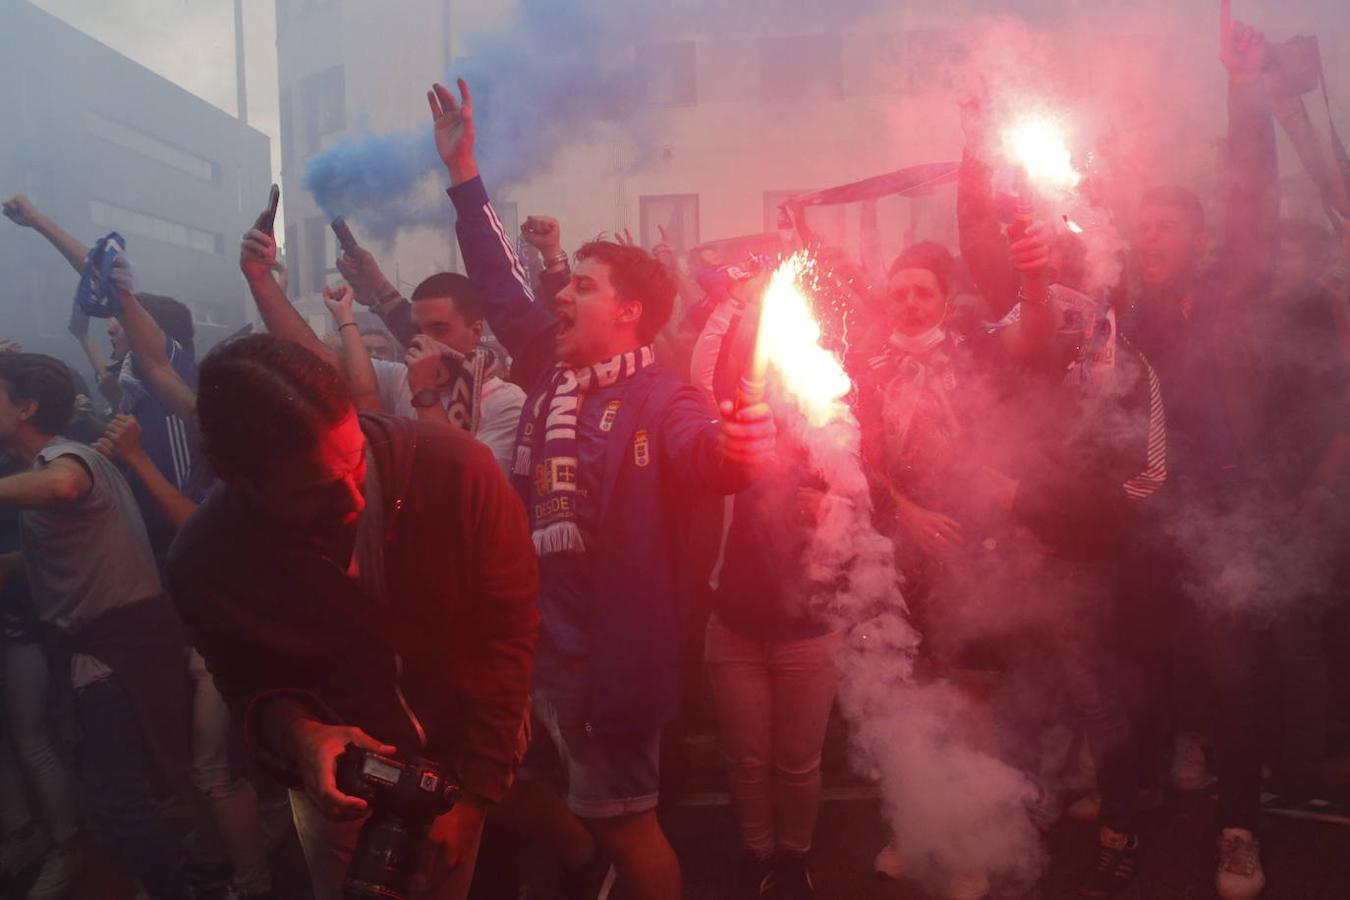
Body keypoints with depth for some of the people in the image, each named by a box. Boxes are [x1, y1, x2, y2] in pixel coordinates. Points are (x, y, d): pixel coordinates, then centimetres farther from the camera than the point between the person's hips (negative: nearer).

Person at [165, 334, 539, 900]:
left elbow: (507, 631, -18)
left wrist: (473, 791, -16)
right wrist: (297, 735, -31)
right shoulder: (205, 563, -25)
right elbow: (252, 686, -7)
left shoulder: (455, 468, -31)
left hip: (477, 761, 0)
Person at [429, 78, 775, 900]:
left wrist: (737, 449, -62)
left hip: (608, 656, -8)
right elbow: (503, 286, 12)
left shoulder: (659, 401, -17)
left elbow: (700, 449, -38)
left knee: (624, 824, 10)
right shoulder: (555, 373, 3)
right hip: (539, 646, 8)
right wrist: (464, 172, 13)